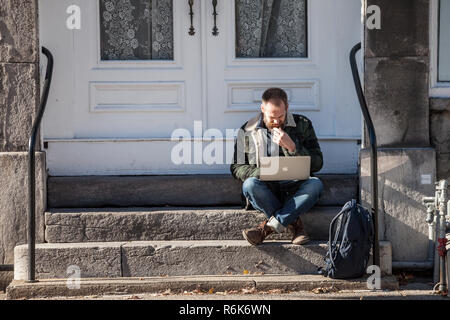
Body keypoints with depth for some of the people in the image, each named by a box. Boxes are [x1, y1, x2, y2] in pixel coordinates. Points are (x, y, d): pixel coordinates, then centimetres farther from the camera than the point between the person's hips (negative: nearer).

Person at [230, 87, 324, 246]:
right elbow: (236, 167, 6)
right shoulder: (247, 130, 5)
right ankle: (294, 223, -22)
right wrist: (260, 172, -15)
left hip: (295, 189, 0)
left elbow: (317, 164, 0)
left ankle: (268, 227, -30)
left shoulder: (302, 125, 5)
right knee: (250, 184, -33)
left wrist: (291, 147, -15)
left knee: (315, 184, -32)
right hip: (266, 192, 0)